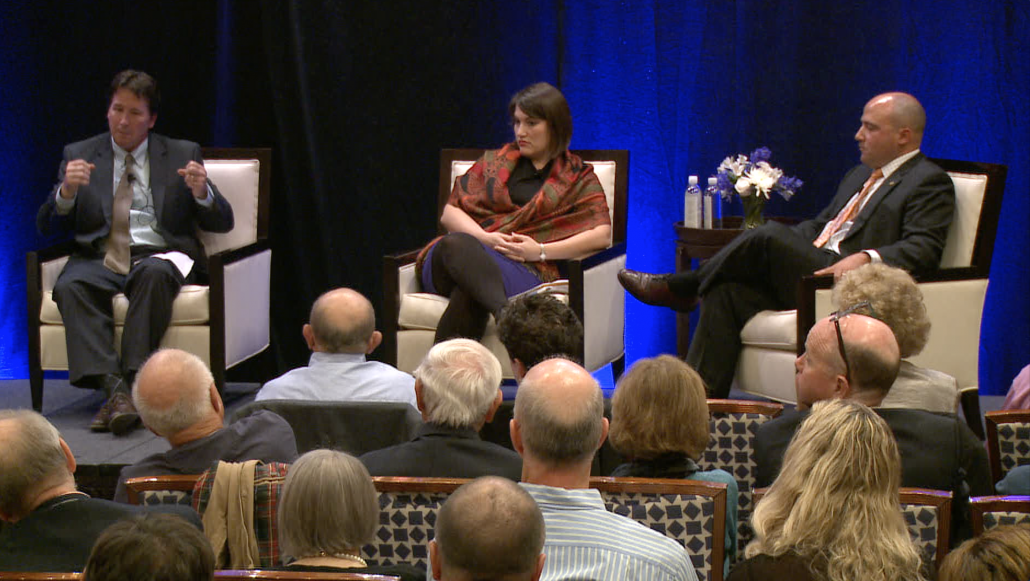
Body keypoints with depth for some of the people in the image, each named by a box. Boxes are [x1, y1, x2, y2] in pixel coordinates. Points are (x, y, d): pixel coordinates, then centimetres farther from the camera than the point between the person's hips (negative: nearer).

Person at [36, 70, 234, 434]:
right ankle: (113, 388, -43)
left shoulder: (183, 155, 14)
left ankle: (135, 381, -40)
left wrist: (201, 193, -14)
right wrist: (67, 191, -13)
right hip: (99, 260, 1)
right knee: (70, 286, -33)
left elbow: (222, 223, 8)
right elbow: (46, 226, 8)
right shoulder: (79, 156, 16)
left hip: (158, 256, -1)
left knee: (154, 273, -37)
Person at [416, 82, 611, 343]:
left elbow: (602, 234, 4)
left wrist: (540, 251, -9)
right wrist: (483, 238, -4)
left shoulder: (577, 177, 20)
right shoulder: (495, 162, 28)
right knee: (457, 244, -41)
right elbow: (449, 212, 19)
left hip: (524, 268, -1)